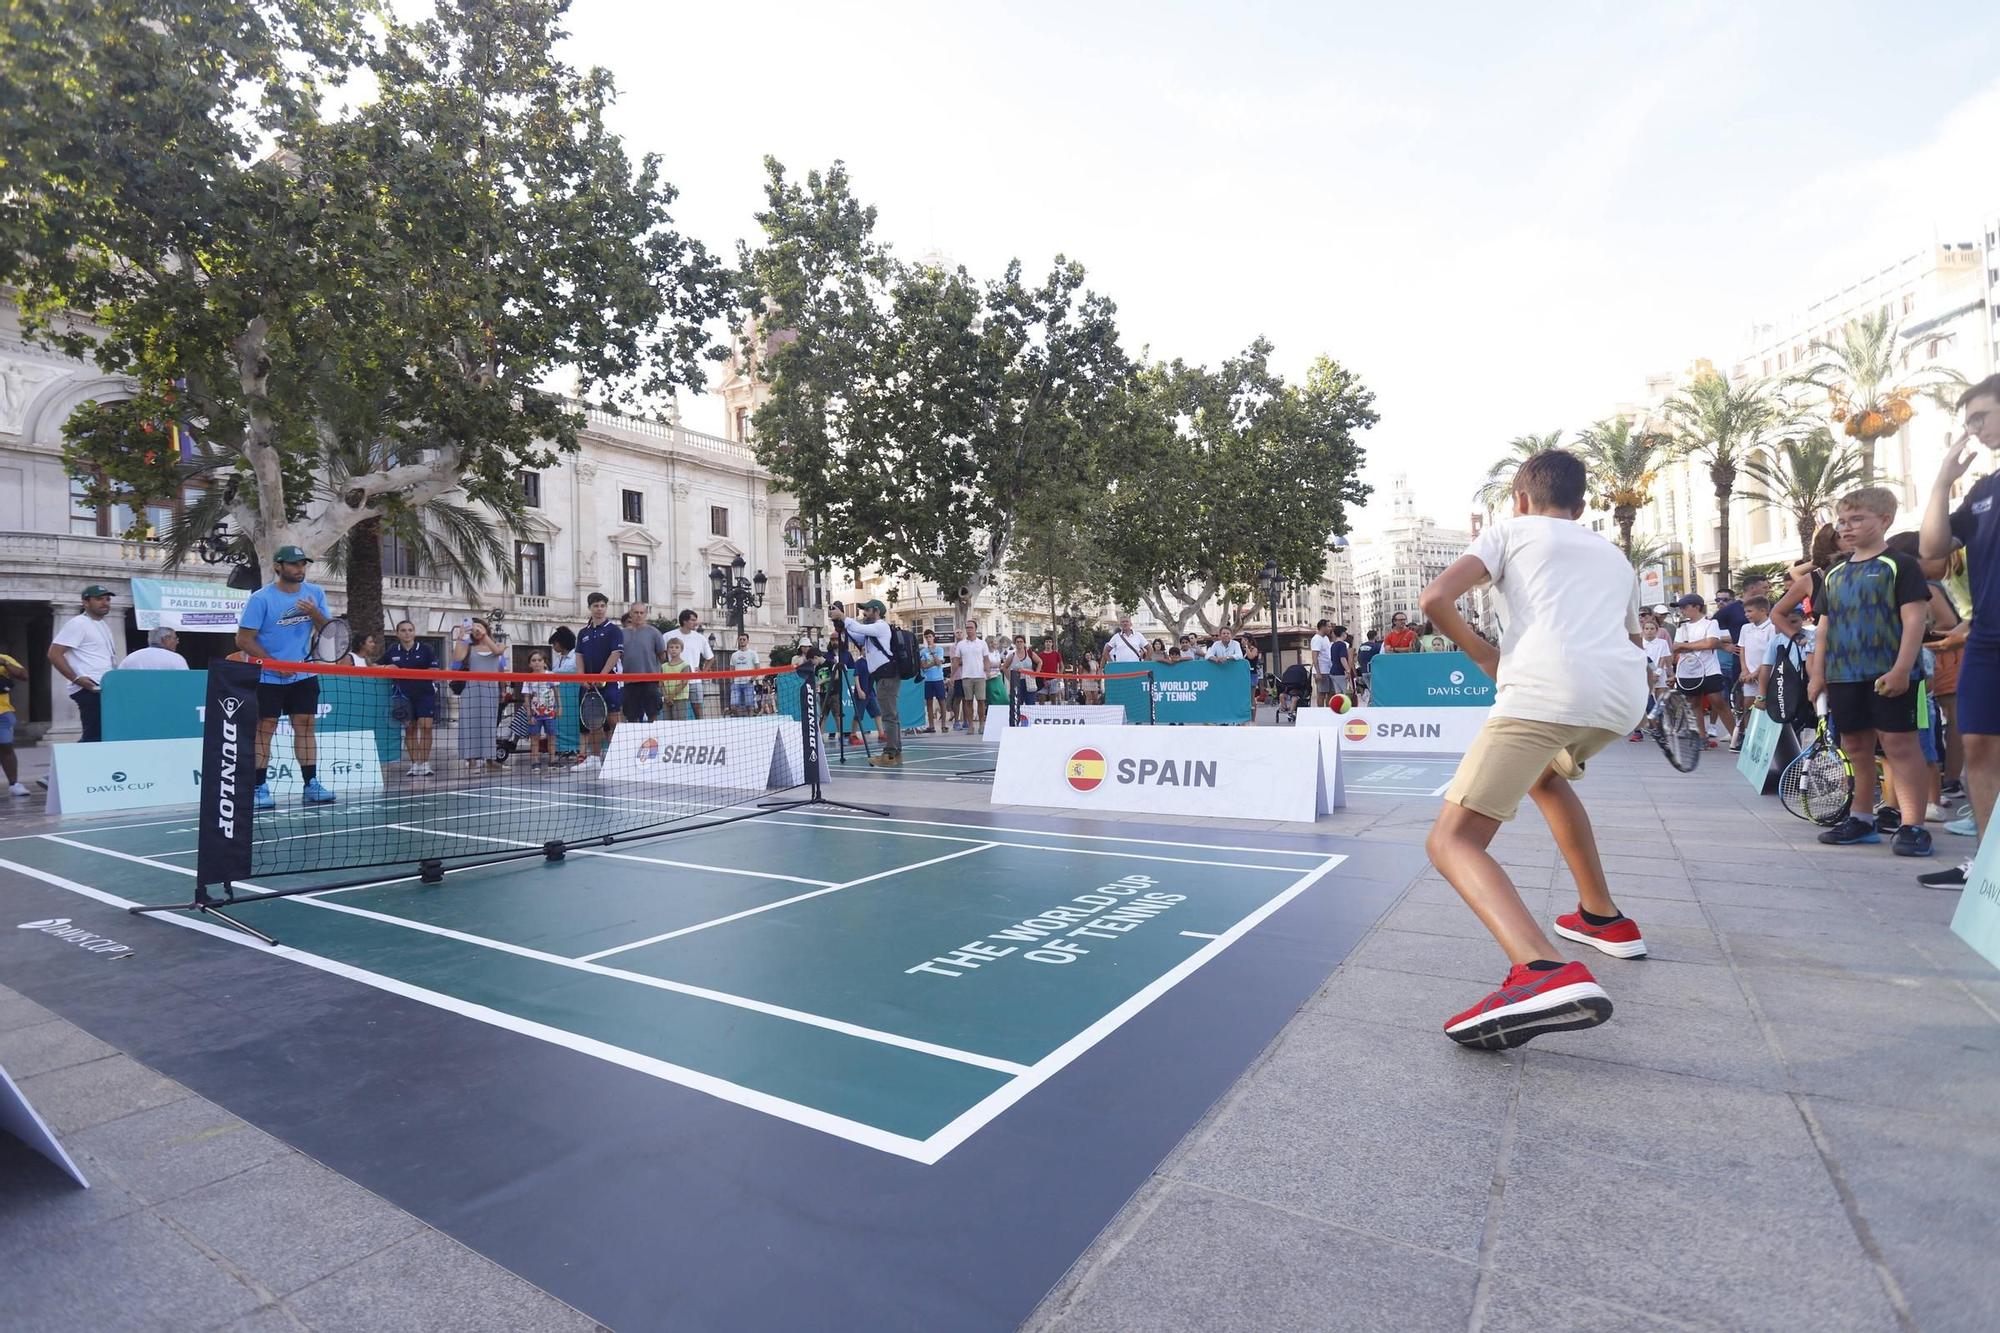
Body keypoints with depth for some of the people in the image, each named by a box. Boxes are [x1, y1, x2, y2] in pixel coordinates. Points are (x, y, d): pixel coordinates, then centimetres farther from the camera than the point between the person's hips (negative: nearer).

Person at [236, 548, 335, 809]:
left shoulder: (315, 593, 2)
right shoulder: (261, 598, -10)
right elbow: (243, 640, -10)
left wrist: (315, 614, -17)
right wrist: (275, 664, -17)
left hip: (304, 675, 4)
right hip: (267, 678, -3)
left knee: (305, 727, 3)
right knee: (264, 729, -1)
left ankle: (311, 785, 6)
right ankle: (260, 789, 5)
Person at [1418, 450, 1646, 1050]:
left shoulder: (1510, 530, 18)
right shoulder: (1613, 554, 33)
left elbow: (1435, 600, 2)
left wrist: (1486, 656, 16)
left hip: (1544, 687, -6)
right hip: (1626, 695, 7)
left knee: (1452, 842, -8)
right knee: (1545, 774, 38)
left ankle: (1545, 971, -35)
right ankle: (1603, 918, 41)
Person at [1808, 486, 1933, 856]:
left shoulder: (1900, 565, -3)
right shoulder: (1835, 574, 15)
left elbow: (1914, 619, -10)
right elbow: (1824, 626, 16)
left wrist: (1901, 669, -18)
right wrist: (1817, 672, 9)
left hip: (1887, 675, -6)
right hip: (1843, 676, 6)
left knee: (1899, 743, -6)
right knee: (1856, 746, 12)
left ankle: (1913, 824, -2)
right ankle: (1862, 818, 22)